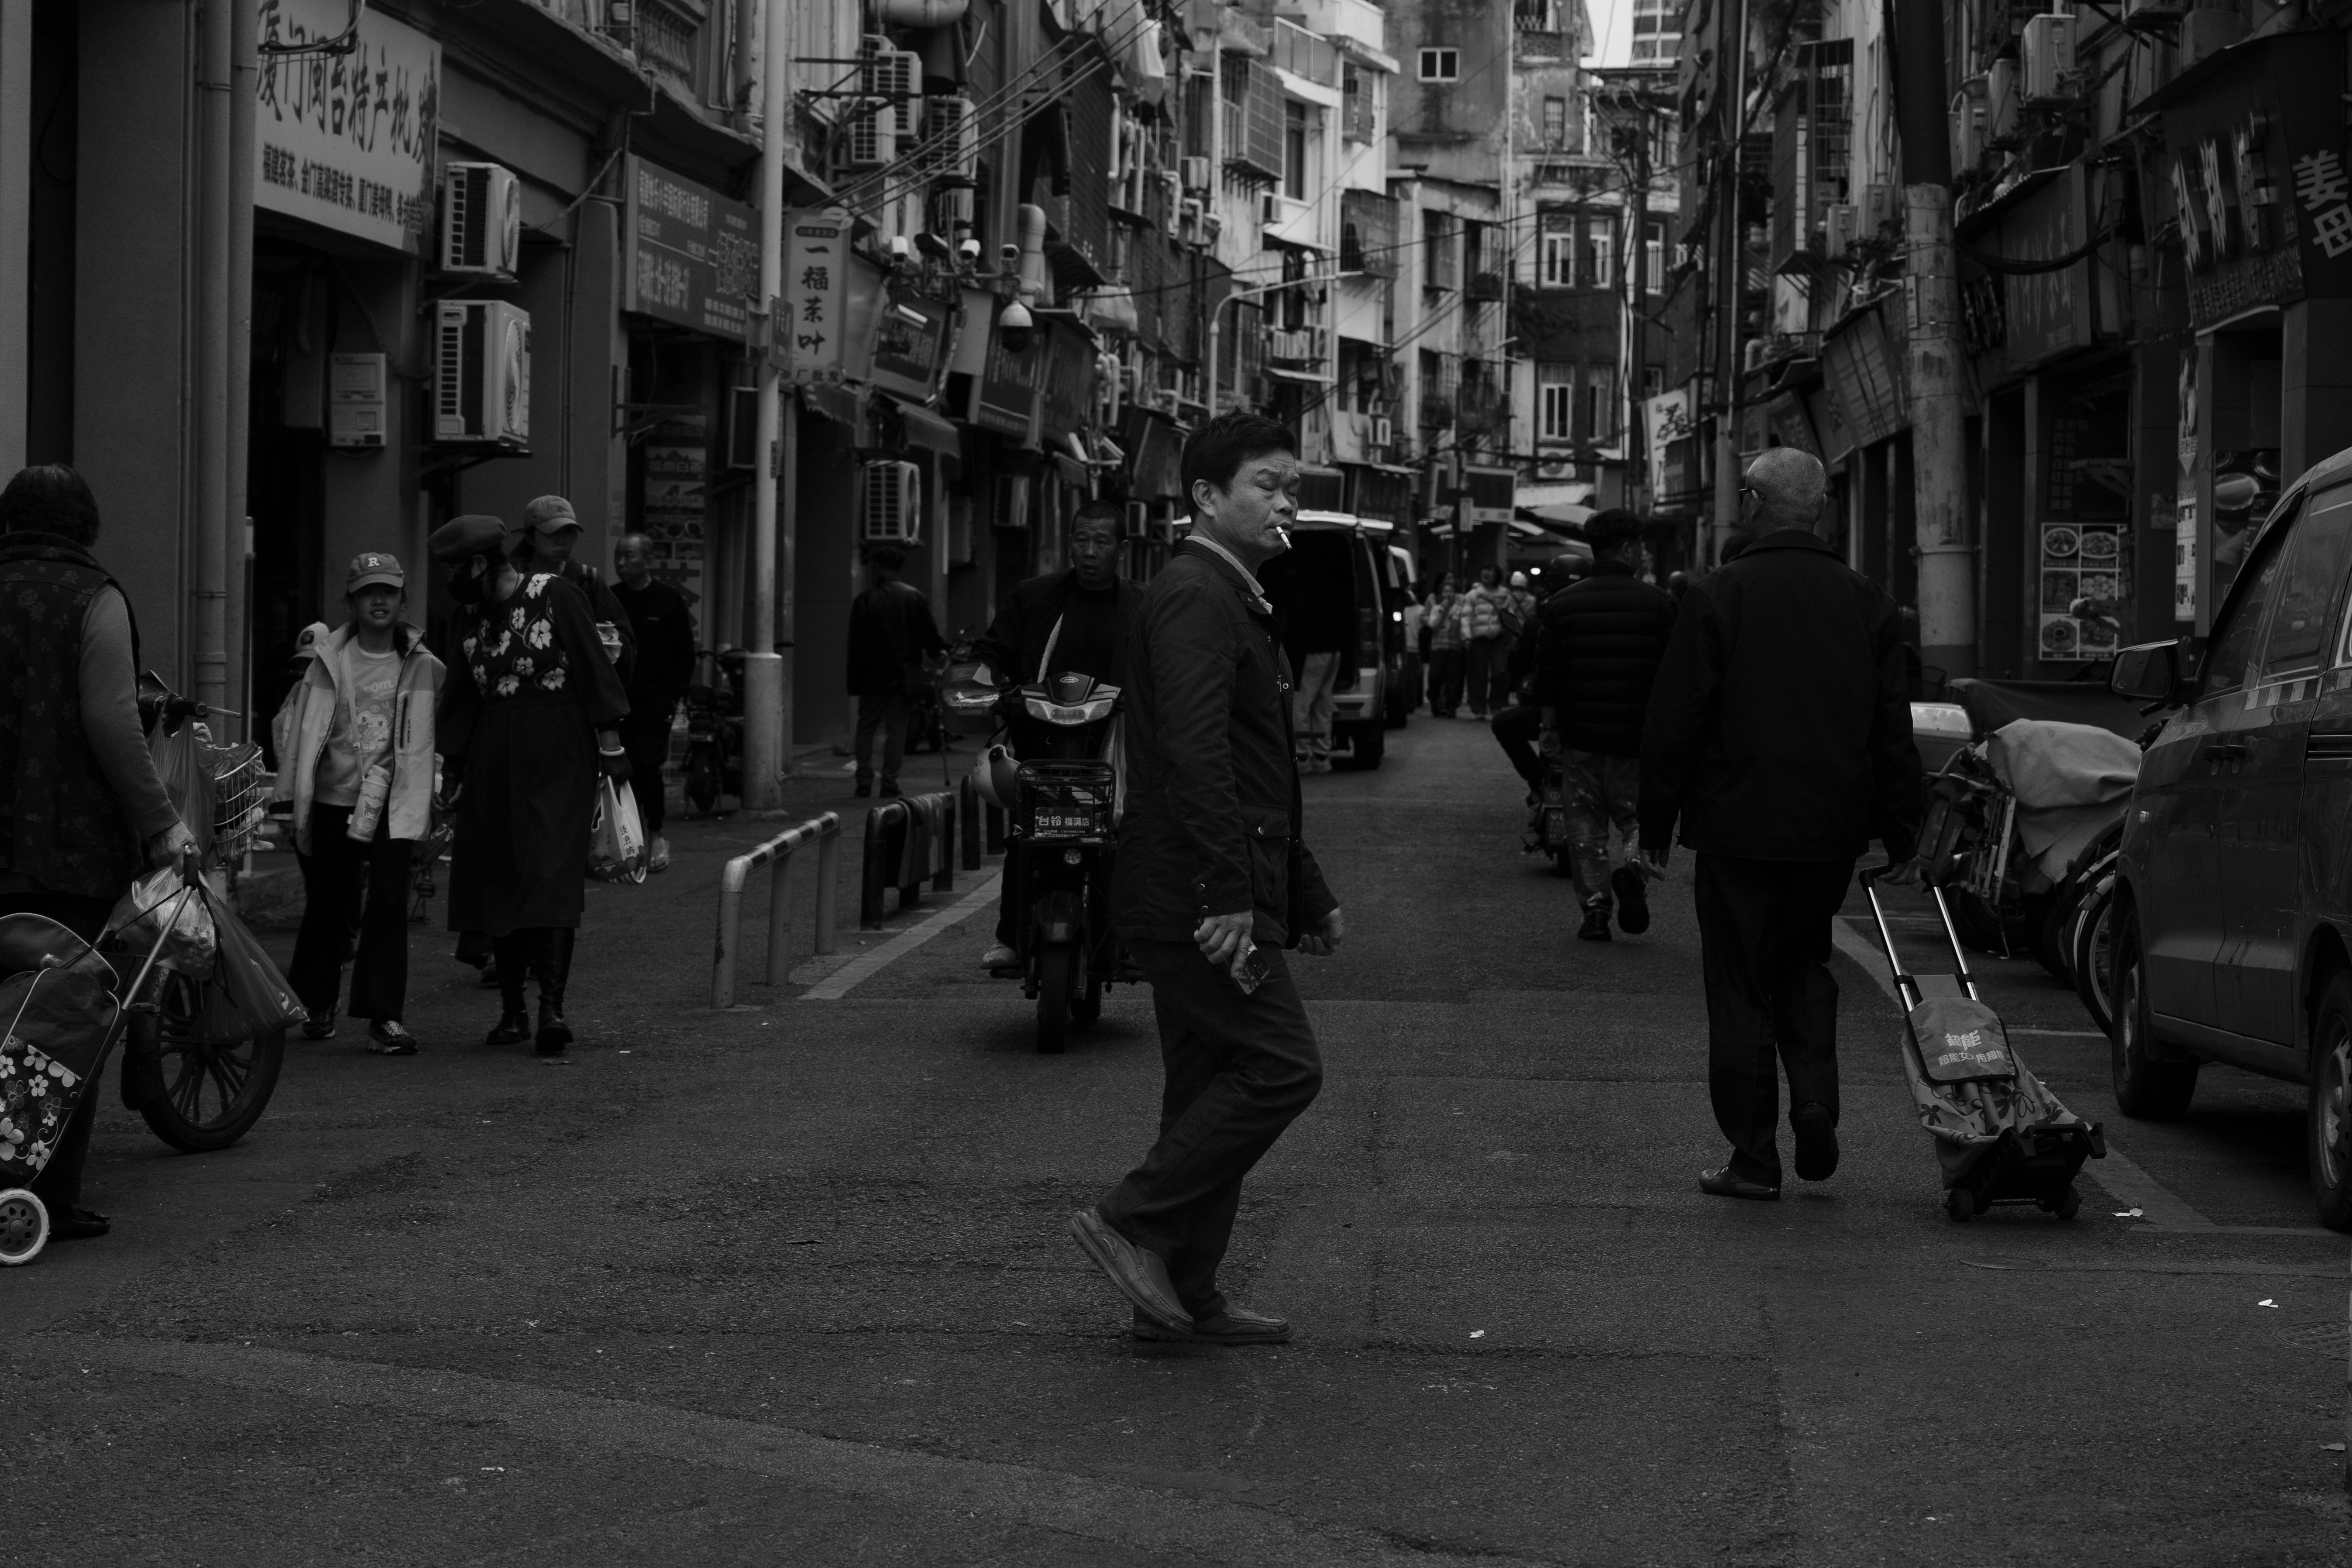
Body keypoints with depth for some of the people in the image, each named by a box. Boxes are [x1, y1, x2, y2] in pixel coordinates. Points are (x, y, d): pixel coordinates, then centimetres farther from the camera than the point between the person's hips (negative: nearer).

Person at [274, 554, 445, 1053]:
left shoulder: (421, 666, 3)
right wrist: (299, 806, -4)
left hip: (395, 803, -1)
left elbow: (423, 744, 2)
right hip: (335, 800, 1)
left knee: (389, 903, -12)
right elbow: (308, 734, 1)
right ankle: (316, 1006, 27)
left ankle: (384, 1017, -12)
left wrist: (420, 815, -2)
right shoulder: (330, 661, 2)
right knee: (326, 905, 9)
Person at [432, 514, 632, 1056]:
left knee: (552, 876, -13)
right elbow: (461, 698, 17)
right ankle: (512, 1011, 13)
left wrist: (610, 743, -9)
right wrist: (451, 768, 15)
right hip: (494, 761, 6)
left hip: (556, 757, -6)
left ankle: (552, 1007, -19)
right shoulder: (467, 618, 11)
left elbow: (594, 669, -6)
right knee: (496, 883, 5)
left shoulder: (556, 596, -7)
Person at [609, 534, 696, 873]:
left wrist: (676, 693, -1)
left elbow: (685, 653, 4)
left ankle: (656, 836, 6)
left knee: (647, 767, -11)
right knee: (623, 769, 2)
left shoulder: (669, 601, 1)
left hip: (655, 702, -3)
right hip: (616, 701, 3)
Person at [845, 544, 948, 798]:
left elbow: (856, 645, -6)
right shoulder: (915, 597, 0)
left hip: (874, 675, -2)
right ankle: (890, 784, 0)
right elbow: (930, 634, 1)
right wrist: (941, 650, 20)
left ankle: (864, 782, 4)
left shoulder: (864, 601, -7)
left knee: (866, 728, 10)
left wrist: (855, 681, -1)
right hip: (905, 677, 2)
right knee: (896, 729, 5)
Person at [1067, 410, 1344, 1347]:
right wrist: (1230, 897, -29)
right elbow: (1195, 754, -24)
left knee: (1214, 1087, 12)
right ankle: (1132, 1224, -7)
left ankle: (1184, 1300, 16)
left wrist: (1306, 897, 27)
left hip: (1211, 901, 11)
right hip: (1199, 893, -11)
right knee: (1280, 1066, -12)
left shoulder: (1230, 601, 21)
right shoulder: (1194, 600, -13)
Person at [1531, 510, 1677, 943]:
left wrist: (1550, 725, 7)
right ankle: (1634, 868, -15)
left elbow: (1547, 674, 3)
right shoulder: (1657, 602, -2)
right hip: (1640, 740, -1)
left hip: (1581, 736, 1)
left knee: (1586, 825, 9)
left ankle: (1595, 908, 5)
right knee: (1637, 814, 12)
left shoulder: (1561, 604, 4)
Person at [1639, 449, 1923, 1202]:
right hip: (1832, 829, 4)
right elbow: (1893, 727, 6)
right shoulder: (1867, 602, 4)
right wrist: (1901, 832, 12)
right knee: (1804, 966, 22)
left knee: (1741, 989, 4)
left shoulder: (1716, 596, -8)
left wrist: (1656, 823, 1)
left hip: (1737, 827, -4)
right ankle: (1815, 1104, 4)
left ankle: (1754, 1158, 4)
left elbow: (1674, 720, -7)